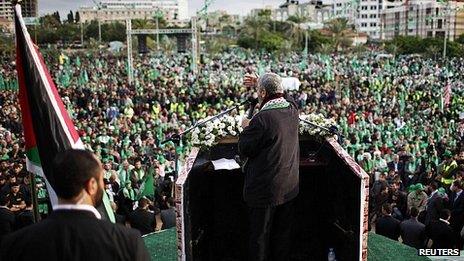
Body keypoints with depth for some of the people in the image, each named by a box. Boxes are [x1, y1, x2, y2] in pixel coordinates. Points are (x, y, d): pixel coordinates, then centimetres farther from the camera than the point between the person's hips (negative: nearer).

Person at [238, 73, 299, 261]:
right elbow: (278, 99, 22)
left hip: (265, 189, -6)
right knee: (283, 233, 19)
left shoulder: (261, 119, -24)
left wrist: (246, 128, 2)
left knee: (259, 235, 9)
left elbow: (244, 150, -13)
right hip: (289, 186, 7)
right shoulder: (293, 110, -3)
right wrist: (260, 83, 23)